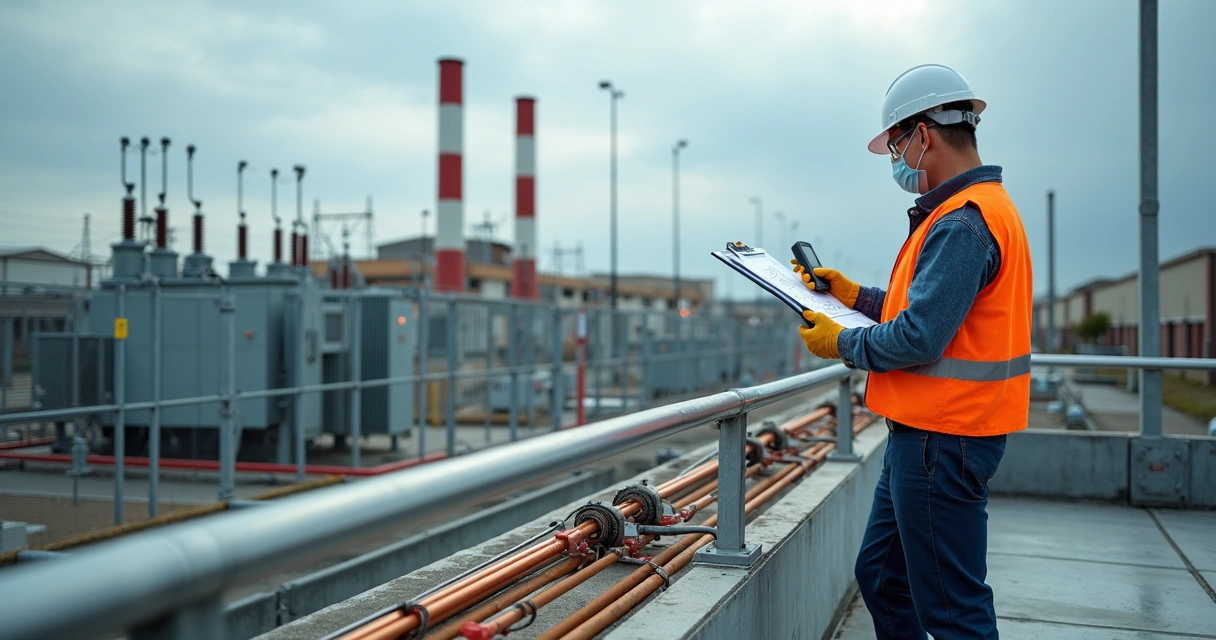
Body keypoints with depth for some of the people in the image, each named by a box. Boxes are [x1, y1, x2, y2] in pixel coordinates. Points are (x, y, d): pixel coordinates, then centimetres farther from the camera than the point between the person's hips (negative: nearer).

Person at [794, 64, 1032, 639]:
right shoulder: (976, 209, 14)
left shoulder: (962, 224, -20)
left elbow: (918, 338, -25)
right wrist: (852, 294, 15)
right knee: (880, 576, 20)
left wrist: (840, 343, -9)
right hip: (924, 433, 11)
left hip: (941, 441, -11)